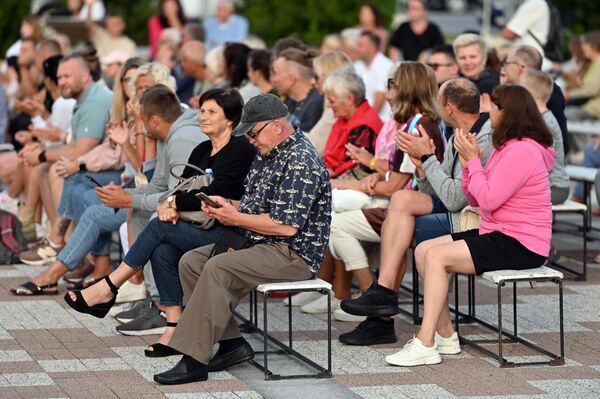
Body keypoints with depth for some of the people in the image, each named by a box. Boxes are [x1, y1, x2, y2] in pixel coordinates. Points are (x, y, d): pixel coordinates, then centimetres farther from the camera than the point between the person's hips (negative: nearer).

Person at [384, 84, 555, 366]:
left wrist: (473, 160, -11)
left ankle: (425, 345, -22)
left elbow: (487, 200, -21)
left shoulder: (522, 151, -17)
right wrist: (467, 162, 1)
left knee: (436, 256, -21)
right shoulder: (506, 147, 17)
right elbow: (476, 200, 15)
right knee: (423, 250, 2)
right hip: (498, 234, 11)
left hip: (519, 245, -11)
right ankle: (445, 334, 3)